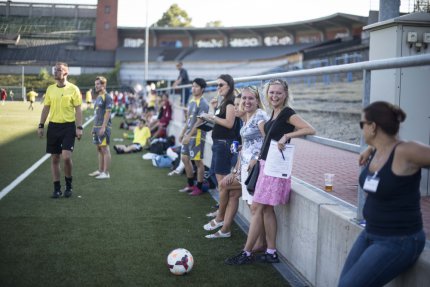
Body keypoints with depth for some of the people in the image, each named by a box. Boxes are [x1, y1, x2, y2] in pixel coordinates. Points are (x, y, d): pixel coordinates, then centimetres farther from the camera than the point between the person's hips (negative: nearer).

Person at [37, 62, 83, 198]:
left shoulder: (73, 89, -4)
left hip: (68, 126, -4)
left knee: (66, 157, -13)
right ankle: (57, 188, 14)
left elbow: (78, 109, -4)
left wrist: (79, 128, -11)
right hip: (53, 126, 4)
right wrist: (41, 126, 7)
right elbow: (46, 108, 12)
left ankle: (68, 185, 9)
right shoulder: (50, 89, 8)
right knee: (54, 158, 5)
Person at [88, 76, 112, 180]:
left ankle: (106, 173, -3)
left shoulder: (107, 97, -10)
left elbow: (107, 113, -16)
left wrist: (103, 127, -21)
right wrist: (94, 127, 19)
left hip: (103, 127, -9)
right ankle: (100, 171, 20)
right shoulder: (98, 97, 18)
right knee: (99, 149, 13)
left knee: (105, 149, -6)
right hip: (97, 127, 9)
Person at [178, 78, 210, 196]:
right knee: (185, 158, 14)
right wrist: (183, 133, 17)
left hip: (197, 136, -9)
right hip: (188, 135, 9)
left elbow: (199, 122, -18)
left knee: (198, 161, 0)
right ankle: (190, 185, 27)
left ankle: (199, 187, 11)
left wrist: (189, 135, -19)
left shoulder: (203, 103, -14)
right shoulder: (191, 101, 12)